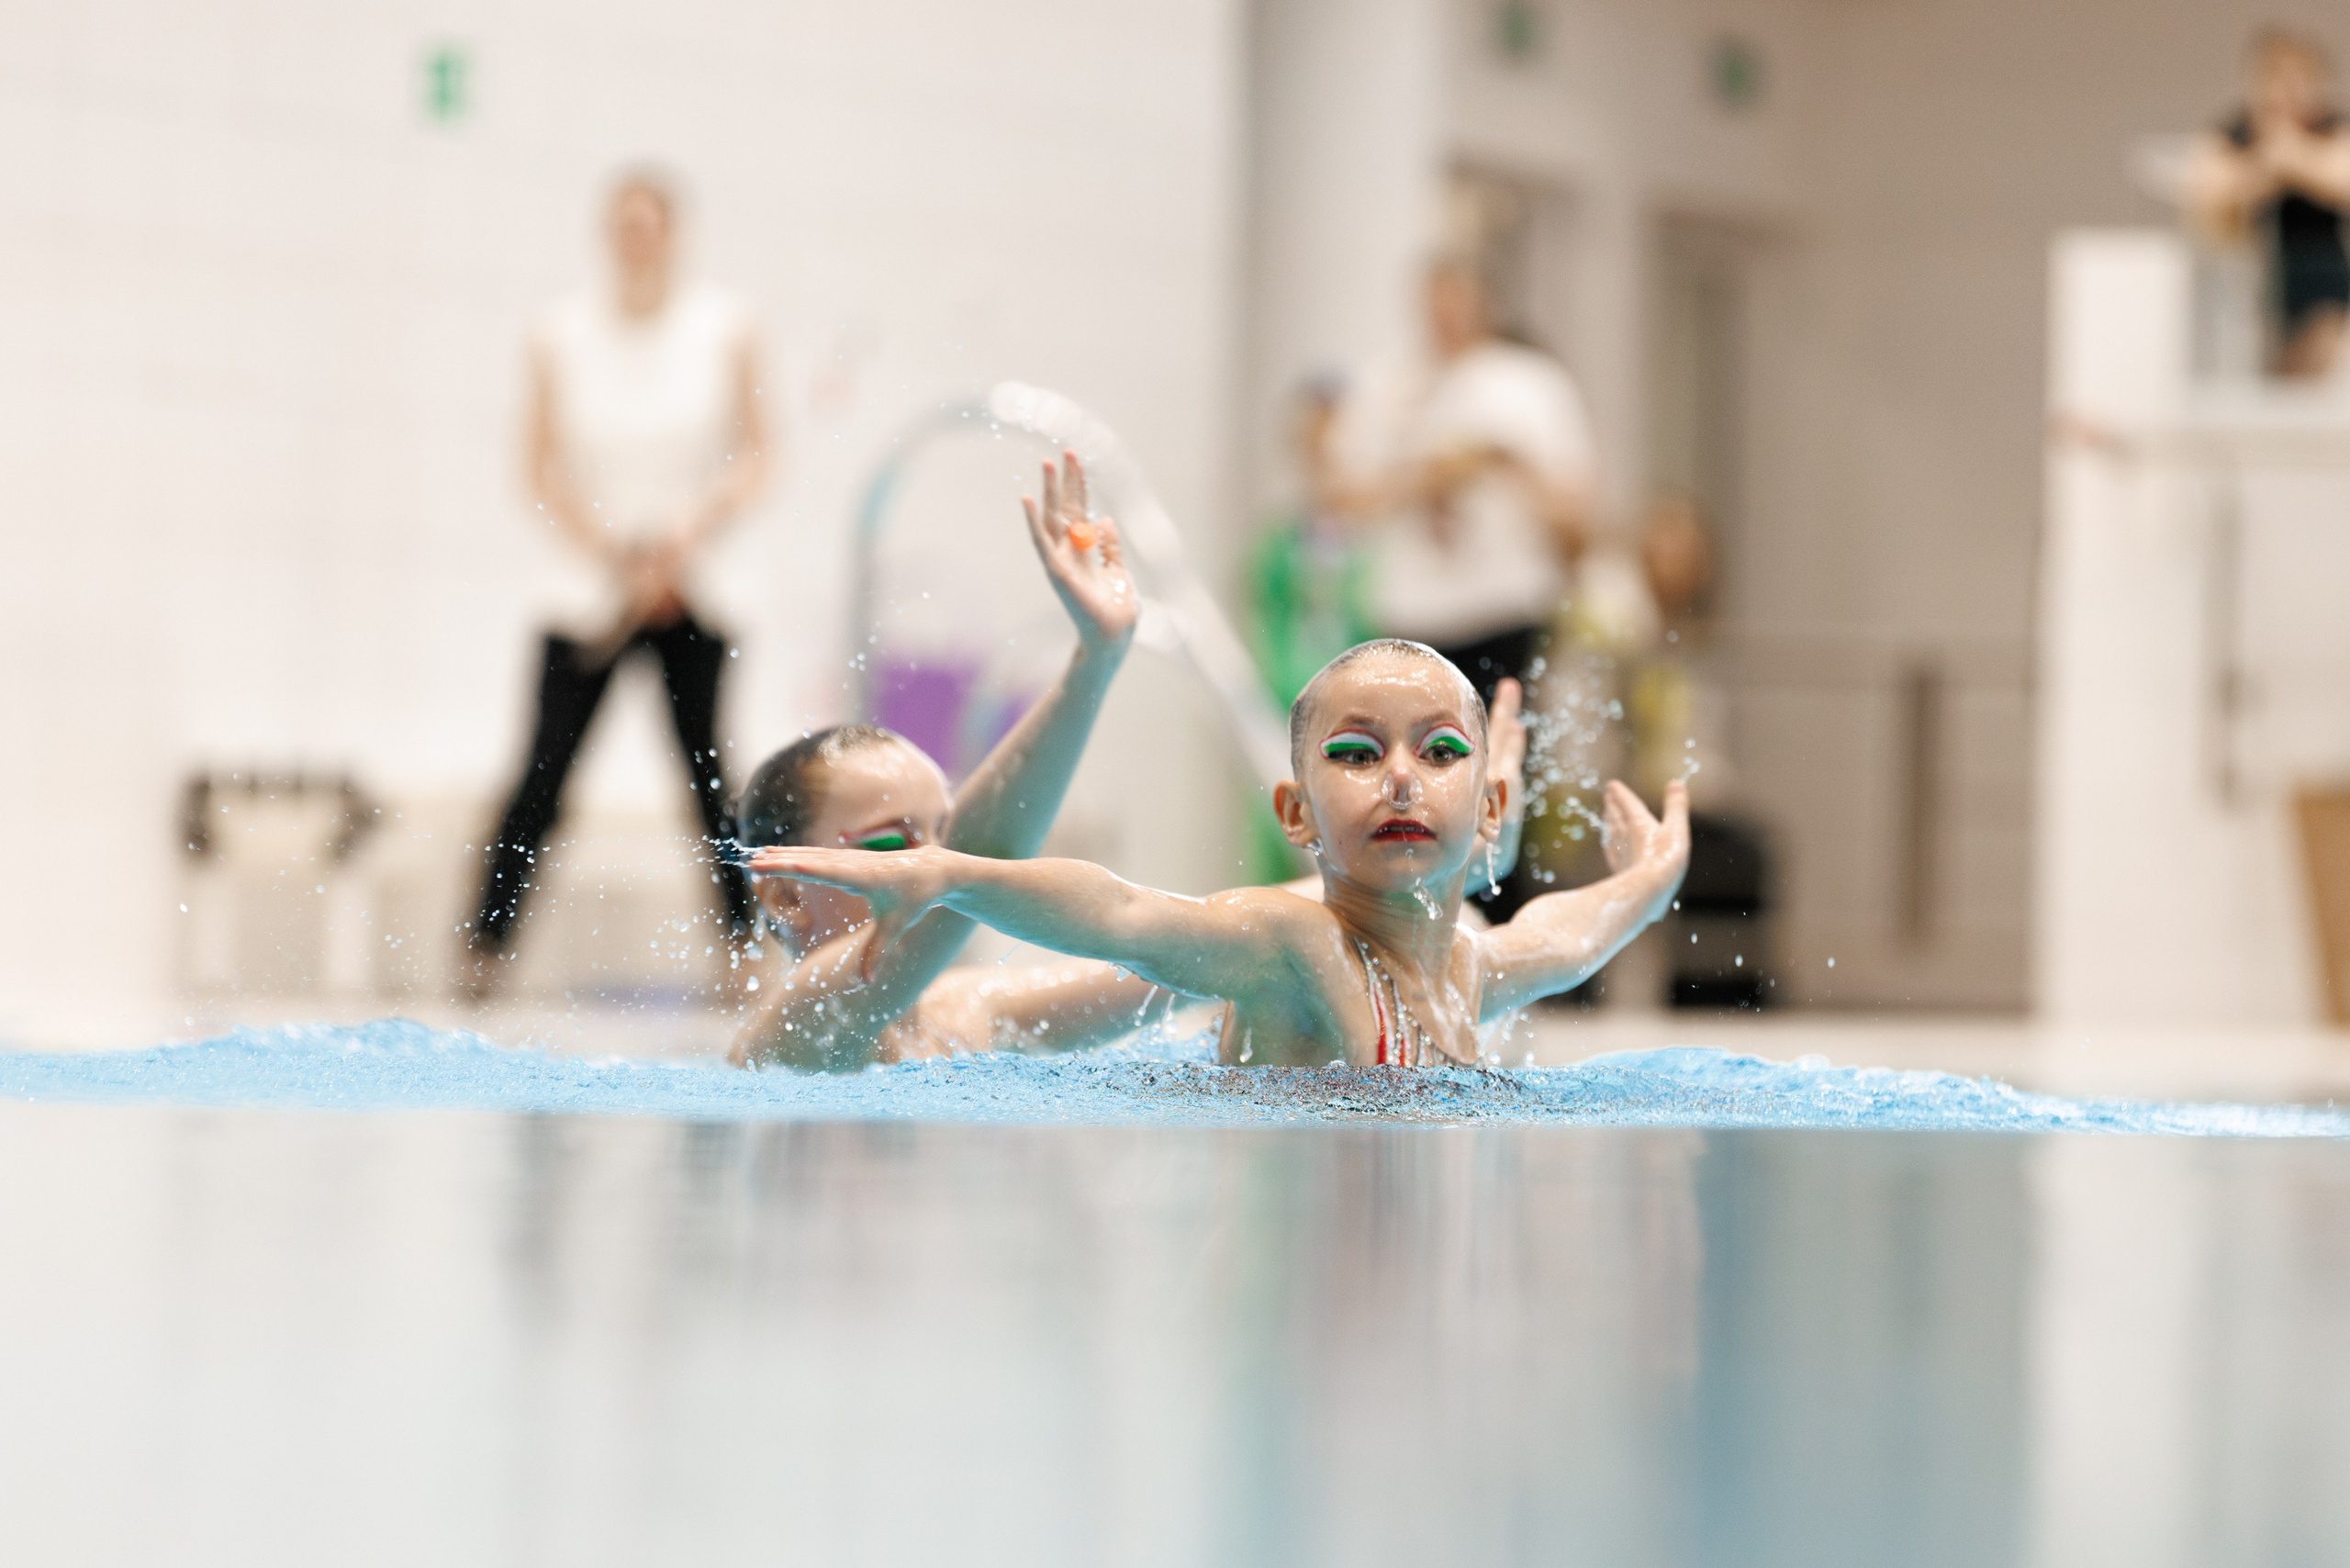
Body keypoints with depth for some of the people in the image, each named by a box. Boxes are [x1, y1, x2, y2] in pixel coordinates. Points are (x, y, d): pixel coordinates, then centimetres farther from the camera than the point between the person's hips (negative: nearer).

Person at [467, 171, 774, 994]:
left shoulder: (722, 326, 1)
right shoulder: (563, 332, 0)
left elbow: (754, 455, 4)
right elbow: (541, 464, 1)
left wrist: (696, 525, -12)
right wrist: (615, 556, -8)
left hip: (693, 582, 0)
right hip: (589, 586, 0)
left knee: (706, 765, -1)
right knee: (546, 765, -6)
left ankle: (744, 938, 5)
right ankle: (485, 941, -1)